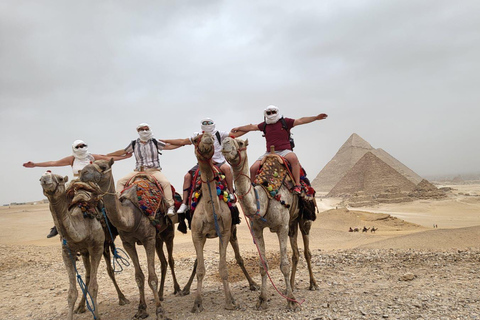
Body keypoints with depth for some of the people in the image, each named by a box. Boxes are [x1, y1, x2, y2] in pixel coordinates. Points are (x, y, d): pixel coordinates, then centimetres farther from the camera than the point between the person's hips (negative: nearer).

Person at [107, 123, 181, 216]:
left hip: (154, 170, -3)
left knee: (166, 183, -29)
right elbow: (122, 152, 19)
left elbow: (169, 146, 7)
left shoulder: (155, 142, 6)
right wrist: (106, 156, 22)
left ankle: (170, 206, -22)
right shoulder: (134, 144, 10)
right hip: (139, 170, 3)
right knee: (120, 181, -11)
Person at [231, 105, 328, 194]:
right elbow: (251, 127, 23)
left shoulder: (285, 122, 7)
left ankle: (297, 185, -33)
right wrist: (238, 128, 26)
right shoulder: (264, 125, 15)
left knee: (293, 157, -38)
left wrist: (316, 117, -2)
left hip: (284, 151, -3)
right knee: (253, 168, -11)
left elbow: (300, 120, 4)